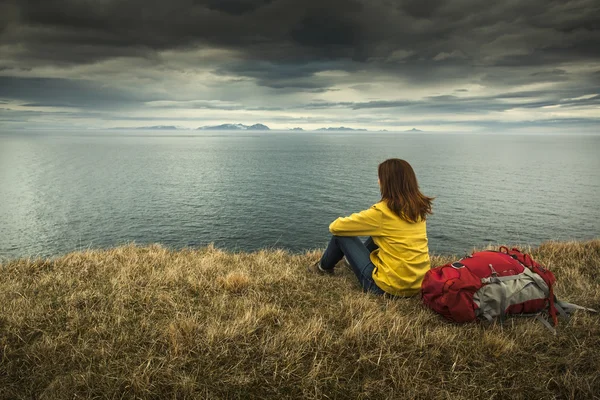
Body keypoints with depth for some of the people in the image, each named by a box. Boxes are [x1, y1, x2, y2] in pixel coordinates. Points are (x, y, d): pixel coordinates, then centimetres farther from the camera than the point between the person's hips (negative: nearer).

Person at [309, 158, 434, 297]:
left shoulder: (382, 211, -18)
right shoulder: (418, 208, 0)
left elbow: (335, 227, -9)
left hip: (388, 287, -7)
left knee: (341, 234, 6)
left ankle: (324, 267, 33)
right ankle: (354, 258, 48)